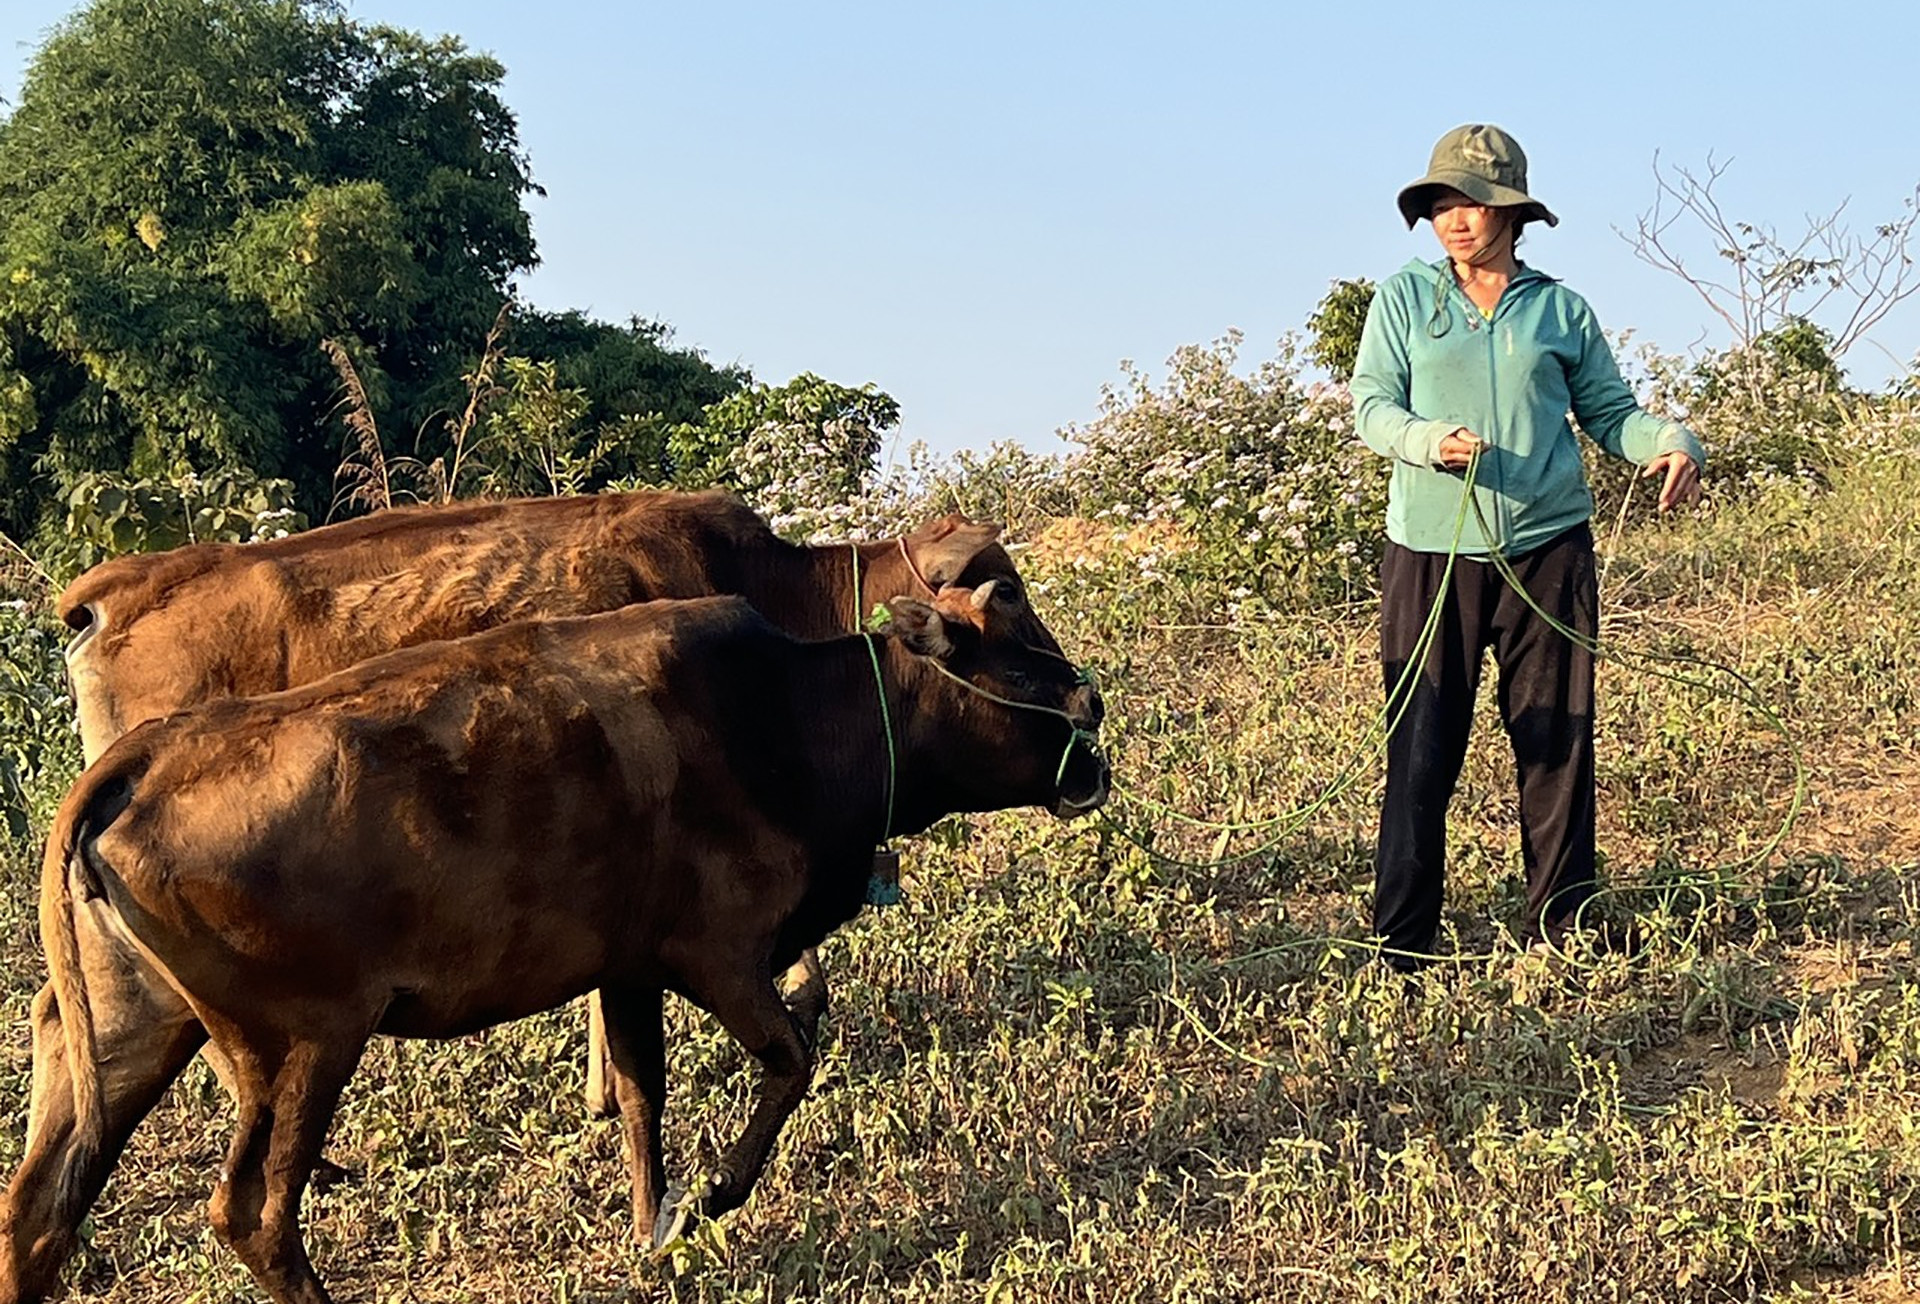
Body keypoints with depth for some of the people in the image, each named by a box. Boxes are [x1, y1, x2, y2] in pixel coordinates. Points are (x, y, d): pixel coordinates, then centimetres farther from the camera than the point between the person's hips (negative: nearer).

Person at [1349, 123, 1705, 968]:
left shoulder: (1561, 310, 10)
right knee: (1421, 750, -2)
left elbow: (1610, 412, 11)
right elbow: (1370, 405, 2)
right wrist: (1430, 440, -18)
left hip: (1548, 550, 1)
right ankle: (1400, 951, 6)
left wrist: (1672, 444, -10)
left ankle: (1557, 940, 15)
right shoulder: (1406, 299, 8)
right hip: (1432, 552, -1)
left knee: (1558, 743, 4)